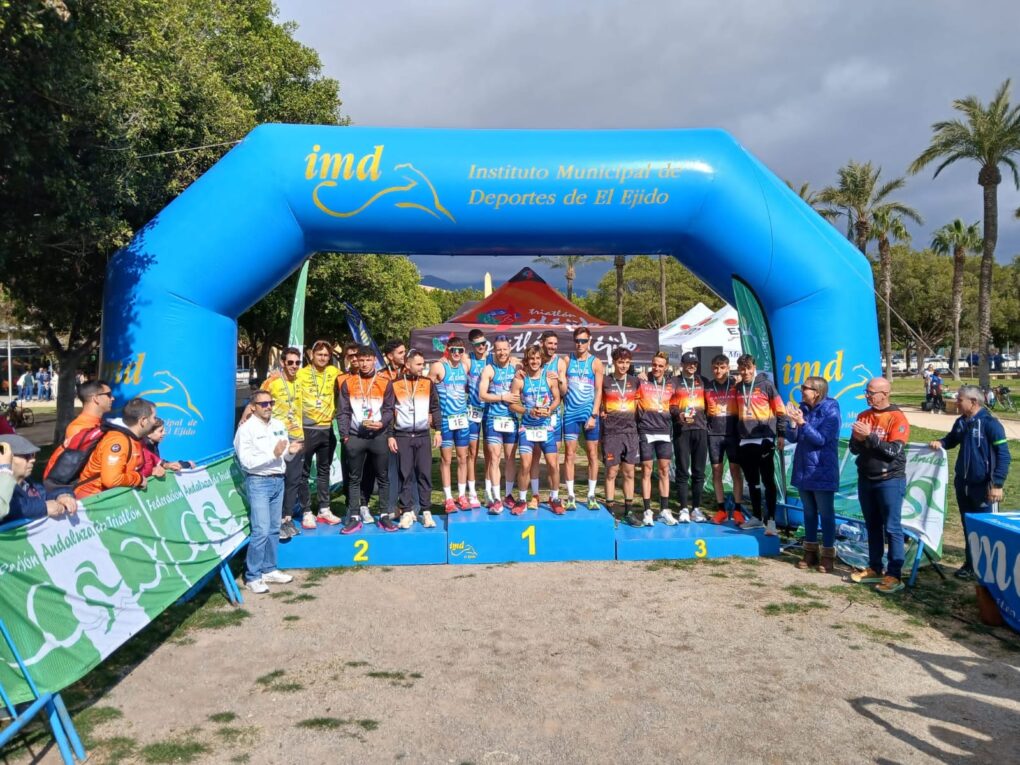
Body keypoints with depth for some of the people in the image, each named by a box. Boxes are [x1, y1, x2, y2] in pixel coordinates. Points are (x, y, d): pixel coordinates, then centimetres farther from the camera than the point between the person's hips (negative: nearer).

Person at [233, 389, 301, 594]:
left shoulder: (279, 426, 12)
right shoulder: (246, 429, -8)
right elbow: (247, 462, -16)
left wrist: (291, 451, -5)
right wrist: (273, 454, -21)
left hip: (278, 481, 7)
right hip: (258, 482, -6)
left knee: (274, 529, 11)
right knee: (261, 530, -10)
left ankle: (269, 570, 22)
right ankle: (252, 576, 0)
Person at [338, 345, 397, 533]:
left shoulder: (385, 383, 4)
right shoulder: (348, 383, 7)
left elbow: (389, 409, 3)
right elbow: (343, 411, 5)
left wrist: (382, 423, -16)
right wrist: (345, 435, -4)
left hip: (378, 436, -1)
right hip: (355, 437, 1)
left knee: (383, 477, 4)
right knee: (355, 479, 6)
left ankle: (385, 516, 12)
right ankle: (354, 517, 11)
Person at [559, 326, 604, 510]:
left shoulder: (596, 363, 2)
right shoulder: (566, 361, 6)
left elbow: (599, 391, -2)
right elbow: (562, 392, 3)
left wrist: (593, 415, -10)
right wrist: (561, 383, -20)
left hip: (589, 412, -1)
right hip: (570, 412, 1)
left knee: (592, 453, 3)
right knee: (570, 454, 0)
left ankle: (591, 496, 11)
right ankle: (570, 496, 6)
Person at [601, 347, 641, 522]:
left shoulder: (635, 382, 8)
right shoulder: (605, 381, -1)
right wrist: (601, 413, -4)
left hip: (630, 432, 3)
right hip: (611, 433, -3)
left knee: (629, 473, 5)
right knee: (611, 472, 0)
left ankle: (628, 511, 13)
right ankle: (611, 512, 6)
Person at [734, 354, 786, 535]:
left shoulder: (766, 384, -3)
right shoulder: (738, 387, 11)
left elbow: (780, 411, -3)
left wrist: (780, 434, -7)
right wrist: (736, 435, 17)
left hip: (764, 440, -5)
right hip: (745, 441, 5)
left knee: (768, 480, -5)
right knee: (752, 481, 11)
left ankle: (771, 519, -4)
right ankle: (757, 517, 20)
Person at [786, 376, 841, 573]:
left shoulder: (830, 412, -12)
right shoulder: (803, 408, 4)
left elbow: (821, 439, -20)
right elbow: (793, 438, 3)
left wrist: (802, 422, -28)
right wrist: (792, 422, -15)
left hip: (822, 472, -6)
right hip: (803, 470, 6)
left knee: (826, 514, 3)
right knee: (809, 512, 14)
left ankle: (828, 554, 12)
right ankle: (810, 551, 24)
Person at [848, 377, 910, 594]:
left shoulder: (897, 418, -10)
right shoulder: (863, 416, 8)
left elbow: (895, 450, -19)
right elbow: (854, 447, 6)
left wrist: (870, 436, -22)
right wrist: (860, 439, -15)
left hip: (890, 480, -6)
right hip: (865, 479, 6)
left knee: (892, 528, -3)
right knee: (872, 526, 13)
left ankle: (894, 575, 0)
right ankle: (874, 569, 23)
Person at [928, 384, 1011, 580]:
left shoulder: (990, 423, -15)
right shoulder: (961, 422, 5)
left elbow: (1003, 455, -15)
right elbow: (952, 439, 25)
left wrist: (997, 484, -20)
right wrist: (941, 442, 1)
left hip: (982, 485, -7)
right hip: (962, 483, 7)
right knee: (967, 526, 14)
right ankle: (971, 564, 25)